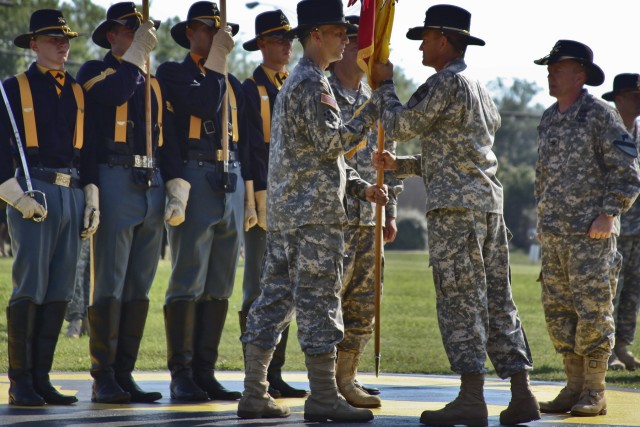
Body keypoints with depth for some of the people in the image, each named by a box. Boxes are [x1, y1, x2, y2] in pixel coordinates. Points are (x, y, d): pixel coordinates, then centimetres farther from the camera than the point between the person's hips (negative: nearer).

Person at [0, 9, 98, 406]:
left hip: (72, 194, 5)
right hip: (33, 194, -5)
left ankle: (42, 378, 9)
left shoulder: (78, 92, 16)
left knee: (60, 291, 4)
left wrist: (92, 200, 10)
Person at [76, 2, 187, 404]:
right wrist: (138, 53, -11)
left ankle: (125, 375, 9)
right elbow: (115, 93, -21)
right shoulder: (94, 72, 3)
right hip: (114, 185, -6)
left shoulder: (154, 83, 19)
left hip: (153, 187, 6)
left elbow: (168, 142, 17)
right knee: (110, 284, -7)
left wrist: (177, 195, 8)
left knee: (140, 286, 5)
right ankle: (104, 380, -4)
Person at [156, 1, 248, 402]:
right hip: (194, 183, -6)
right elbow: (203, 106, -15)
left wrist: (249, 190, 14)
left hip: (231, 186, 6)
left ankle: (205, 372, 8)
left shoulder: (233, 83, 21)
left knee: (220, 286, 5)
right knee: (188, 282, -8)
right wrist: (217, 60, -8)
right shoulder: (172, 73, 3)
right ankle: (181, 375, -5)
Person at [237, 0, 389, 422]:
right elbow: (331, 142, -19)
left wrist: (360, 186, 16)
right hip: (314, 212, -10)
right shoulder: (313, 83, -10)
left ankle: (255, 394, 9)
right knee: (319, 298, -8)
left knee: (275, 296, 8)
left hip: (284, 210, 10)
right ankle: (324, 397, -7)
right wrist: (371, 113, -10)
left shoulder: (293, 83, 22)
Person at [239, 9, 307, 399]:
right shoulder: (250, 89, -3)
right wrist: (259, 200, -17)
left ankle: (276, 373, 12)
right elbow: (251, 148, -10)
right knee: (260, 289, -5)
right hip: (264, 195, -6)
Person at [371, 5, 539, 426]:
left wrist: (386, 84, 11)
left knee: (460, 300, -8)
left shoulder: (445, 83, -8)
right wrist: (399, 166, 25)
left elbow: (400, 126, -3)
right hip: (490, 202, 9)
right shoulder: (479, 88, 21)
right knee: (497, 299, 8)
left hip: (456, 206, -9)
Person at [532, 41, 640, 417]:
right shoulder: (549, 119, 15)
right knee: (558, 311, 6)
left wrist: (608, 215, -15)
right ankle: (575, 386, 14)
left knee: (593, 310, -6)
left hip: (592, 232, -7)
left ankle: (595, 393, -1)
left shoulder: (600, 115, -6)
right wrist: (543, 220, 17)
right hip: (554, 234, 7)